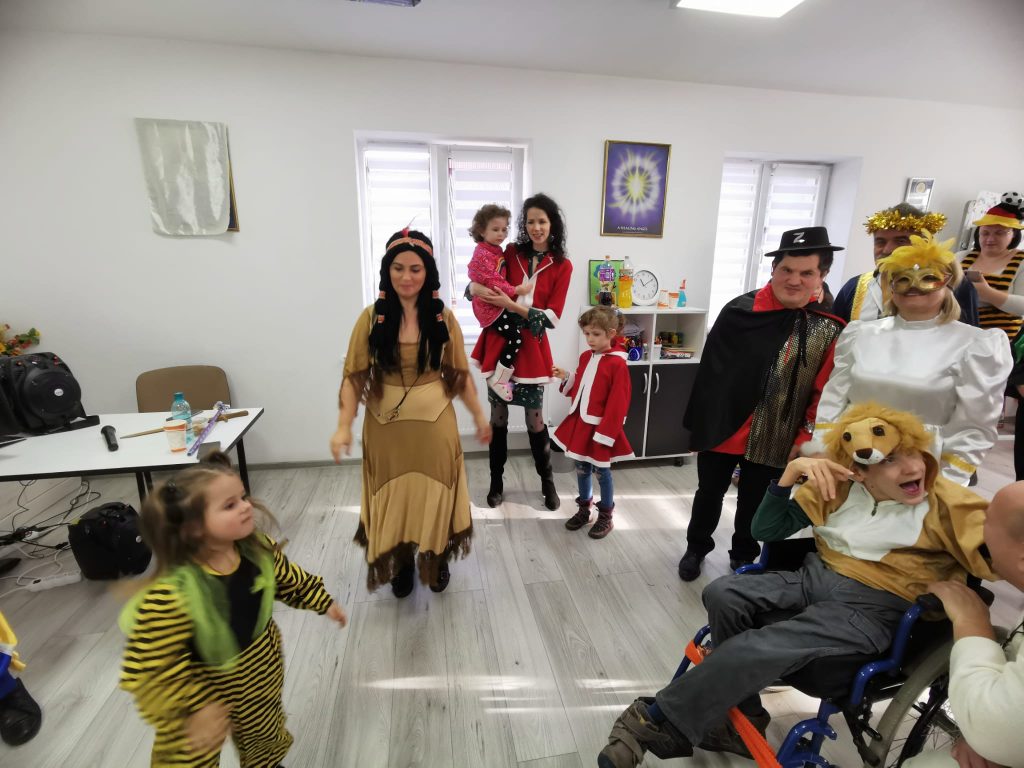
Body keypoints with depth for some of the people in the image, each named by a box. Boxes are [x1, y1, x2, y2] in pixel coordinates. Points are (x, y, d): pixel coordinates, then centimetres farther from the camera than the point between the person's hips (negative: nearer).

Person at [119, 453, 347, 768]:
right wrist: (197, 705, -29)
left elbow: (290, 580, -1)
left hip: (259, 674, 5)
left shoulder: (258, 549, -20)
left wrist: (324, 602, 4)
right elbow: (150, 667, -28)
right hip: (201, 689, -5)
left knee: (266, 737, 31)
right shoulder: (171, 595, -37)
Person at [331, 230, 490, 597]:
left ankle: (438, 561, 36)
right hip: (386, 425, 0)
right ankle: (401, 565, 37)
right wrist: (343, 426, -16)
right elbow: (354, 375, -7)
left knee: (435, 495, 12)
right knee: (393, 497, 14)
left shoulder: (443, 318, -3)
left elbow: (460, 374, 2)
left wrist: (479, 416, 3)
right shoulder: (372, 318, -6)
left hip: (435, 422, 0)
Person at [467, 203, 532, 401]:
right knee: (515, 337, -14)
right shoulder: (482, 254, -15)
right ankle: (498, 379, -4)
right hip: (489, 305, -10)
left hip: (499, 303, 10)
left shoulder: (497, 251, 15)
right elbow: (492, 281, -23)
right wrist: (516, 290, -19)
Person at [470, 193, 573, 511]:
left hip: (531, 348, -1)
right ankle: (496, 482, 26)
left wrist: (511, 305, -18)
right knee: (498, 418, 9)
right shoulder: (511, 252, 5)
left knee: (535, 421, 5)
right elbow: (477, 283, 6)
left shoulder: (562, 266, 0)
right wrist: (478, 288, -19)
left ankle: (547, 482, 27)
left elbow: (552, 318, -7)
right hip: (499, 342, 2)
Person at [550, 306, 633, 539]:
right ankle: (583, 509, 35)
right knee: (581, 468, 17)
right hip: (579, 423, 7)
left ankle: (605, 517, 26)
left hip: (600, 428, -7)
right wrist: (567, 378, -1)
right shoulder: (585, 357, 6)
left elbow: (618, 403, -18)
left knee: (601, 471, 7)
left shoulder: (617, 364, -17)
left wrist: (605, 432, -19)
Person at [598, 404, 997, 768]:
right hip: (816, 576, 5)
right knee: (722, 594, -18)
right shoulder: (838, 486, 3)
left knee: (755, 648, -26)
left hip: (871, 608, -5)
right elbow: (766, 530, 1)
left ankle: (659, 721, -7)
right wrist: (791, 472, -13)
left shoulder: (948, 502, -4)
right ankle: (746, 718, 3)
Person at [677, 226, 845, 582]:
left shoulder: (830, 328, -8)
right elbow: (710, 371, -8)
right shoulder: (739, 311, -11)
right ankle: (697, 548, 44)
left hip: (773, 440, 1)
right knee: (709, 493, 18)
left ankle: (743, 556, 47)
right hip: (723, 428, 0)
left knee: (753, 502, 21)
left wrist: (805, 440, -7)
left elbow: (823, 393, -4)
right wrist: (699, 424, -8)